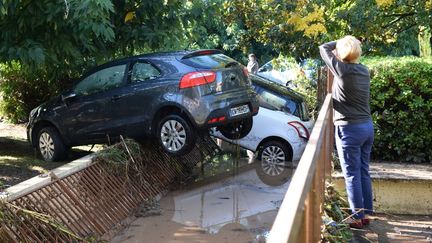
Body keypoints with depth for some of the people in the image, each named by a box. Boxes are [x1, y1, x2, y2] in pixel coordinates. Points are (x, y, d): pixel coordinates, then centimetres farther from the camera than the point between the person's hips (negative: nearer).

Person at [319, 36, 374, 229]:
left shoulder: (343, 70, -15)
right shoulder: (364, 71, 5)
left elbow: (324, 48, -4)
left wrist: (339, 43, 9)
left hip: (349, 129, -7)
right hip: (367, 126, 7)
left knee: (352, 176, 1)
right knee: (364, 173, 14)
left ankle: (358, 218, 6)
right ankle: (366, 213, 21)